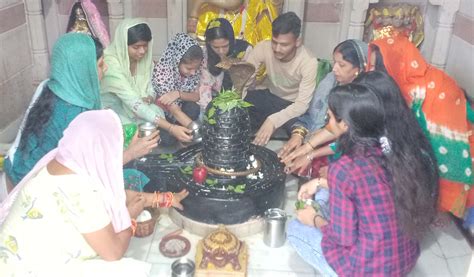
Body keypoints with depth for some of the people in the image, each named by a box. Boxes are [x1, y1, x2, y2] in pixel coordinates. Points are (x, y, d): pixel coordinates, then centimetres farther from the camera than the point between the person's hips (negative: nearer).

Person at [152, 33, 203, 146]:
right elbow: (175, 111, -37)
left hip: (179, 106, 5)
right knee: (168, 138, -28)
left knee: (193, 108, -27)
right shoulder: (162, 72, -34)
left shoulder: (193, 69, -18)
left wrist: (179, 94, -34)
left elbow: (197, 96, -13)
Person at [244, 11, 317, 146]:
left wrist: (273, 120, -45)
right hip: (269, 95, 3)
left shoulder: (309, 62, -30)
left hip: (293, 104, -3)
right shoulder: (263, 47, -23)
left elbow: (302, 104, -30)